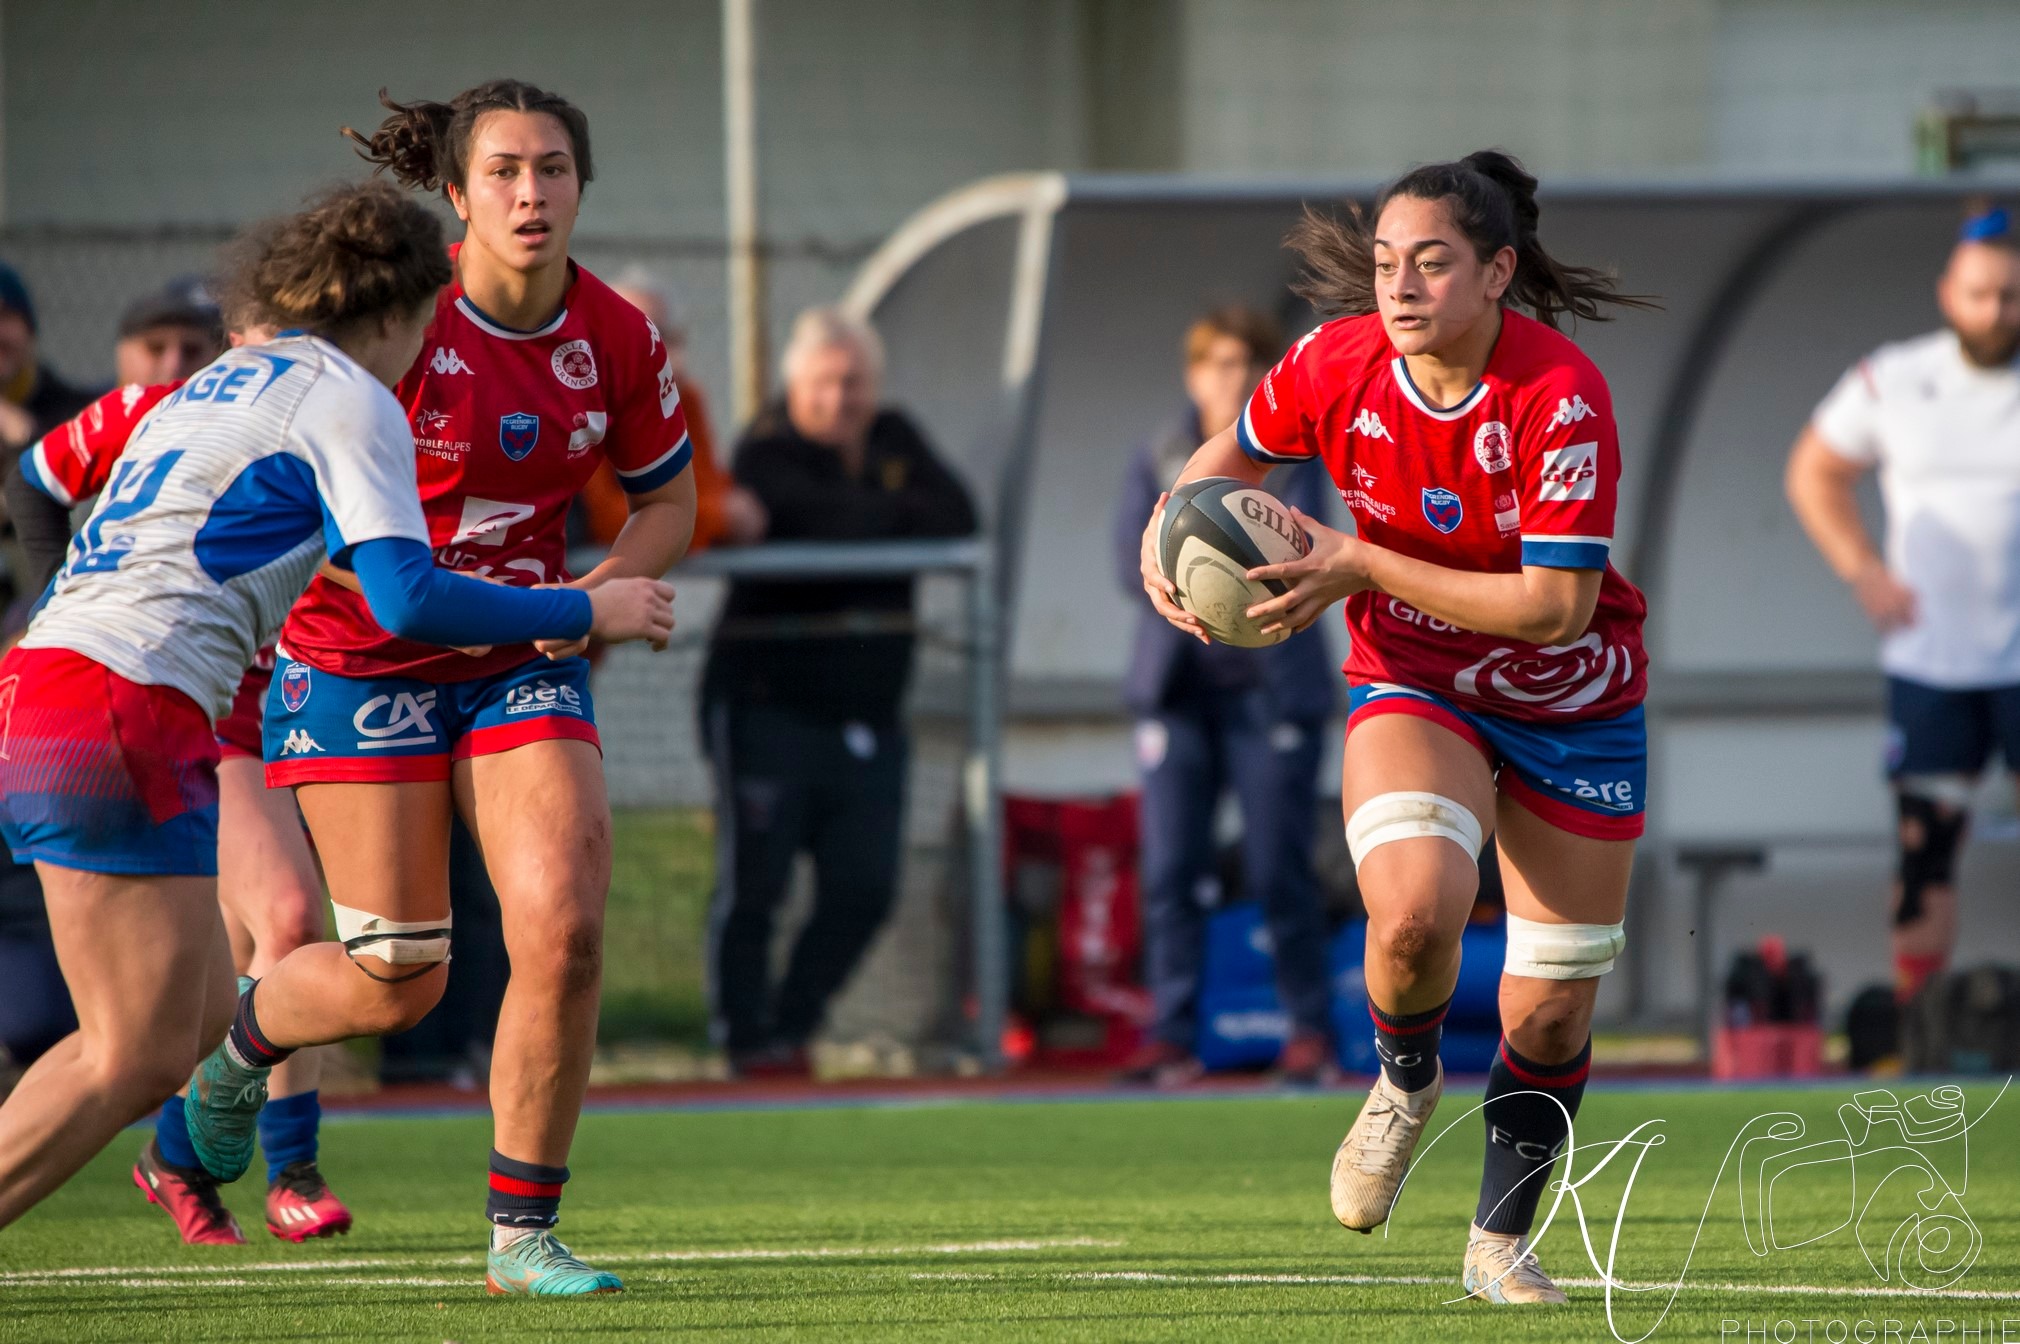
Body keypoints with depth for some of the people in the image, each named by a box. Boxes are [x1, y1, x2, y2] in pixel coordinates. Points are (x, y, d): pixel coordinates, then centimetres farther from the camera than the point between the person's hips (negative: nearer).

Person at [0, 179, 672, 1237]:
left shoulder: (223, 381, 25)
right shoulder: (351, 402, -2)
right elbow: (408, 600, -12)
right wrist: (584, 613, 0)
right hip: (126, 712, -9)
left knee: (201, 1020, 13)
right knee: (136, 1060, -7)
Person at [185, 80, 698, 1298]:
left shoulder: (617, 339, -4)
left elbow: (668, 504, 10)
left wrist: (598, 592, -9)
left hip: (525, 663, 3)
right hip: (362, 656, -3)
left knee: (564, 931, -15)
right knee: (396, 985, -2)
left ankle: (524, 1233, -1)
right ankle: (247, 1034, 34)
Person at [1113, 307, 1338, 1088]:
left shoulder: (1294, 459, 4)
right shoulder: (1159, 460, 9)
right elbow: (1136, 563, -3)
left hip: (1272, 689, -2)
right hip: (1177, 687, 2)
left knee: (1277, 871, -5)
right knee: (1169, 869, -4)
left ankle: (1310, 1029, 7)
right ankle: (1171, 1036, 0)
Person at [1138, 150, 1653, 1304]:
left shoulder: (1562, 398, -26)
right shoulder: (1340, 364, -14)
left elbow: (1553, 606, -28)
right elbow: (1237, 452, 9)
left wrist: (1360, 567, -30)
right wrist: (1169, 542, -11)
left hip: (1573, 709, -1)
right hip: (1412, 685, 1)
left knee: (1551, 1015, 4)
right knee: (1415, 911, -29)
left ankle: (1501, 1240, 29)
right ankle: (1407, 1080, 5)